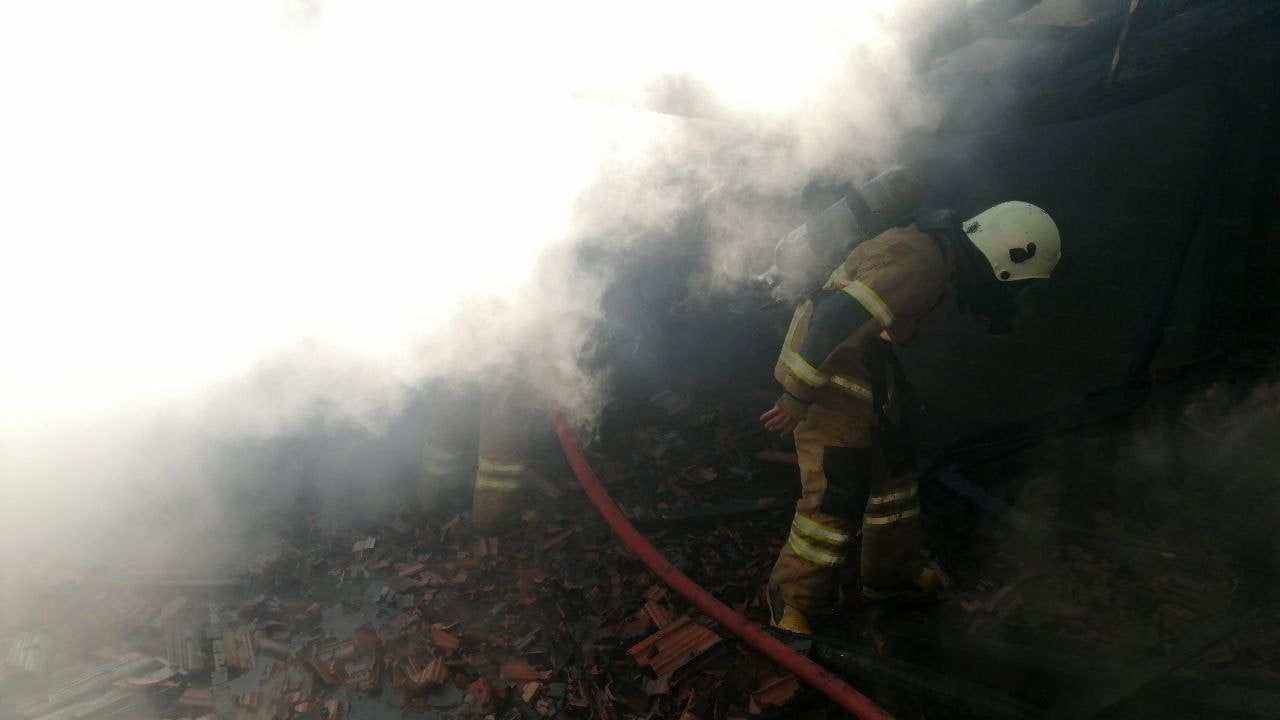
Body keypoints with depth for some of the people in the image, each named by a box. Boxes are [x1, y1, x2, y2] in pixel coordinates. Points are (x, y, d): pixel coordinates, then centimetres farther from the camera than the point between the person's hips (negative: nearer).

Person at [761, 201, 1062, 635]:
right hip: (828, 375, -11)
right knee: (837, 496, -8)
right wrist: (797, 398, -26)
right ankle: (793, 598, 9)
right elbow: (836, 321, -31)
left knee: (893, 472, 19)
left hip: (864, 374, 11)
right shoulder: (919, 263, -25)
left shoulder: (938, 256, 9)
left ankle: (893, 573, 37)